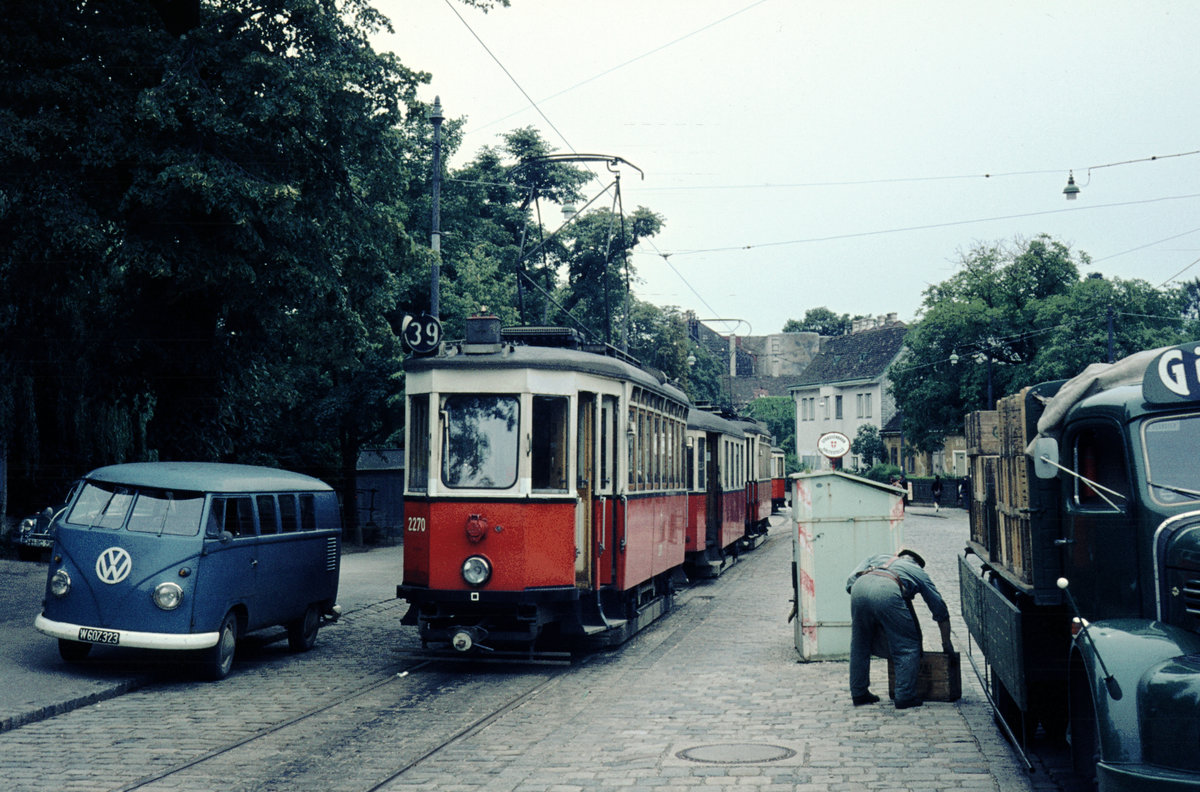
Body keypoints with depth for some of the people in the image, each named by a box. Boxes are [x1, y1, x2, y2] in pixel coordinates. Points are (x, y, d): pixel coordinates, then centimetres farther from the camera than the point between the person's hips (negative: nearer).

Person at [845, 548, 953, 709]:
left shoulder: (877, 557, 40)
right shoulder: (919, 572, 36)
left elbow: (851, 581, 26)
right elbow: (941, 611, 40)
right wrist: (947, 643, 50)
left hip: (859, 587, 3)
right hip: (888, 591, -3)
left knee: (859, 645, 20)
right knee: (907, 647, 13)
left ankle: (859, 694, 27)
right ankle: (905, 696, 11)